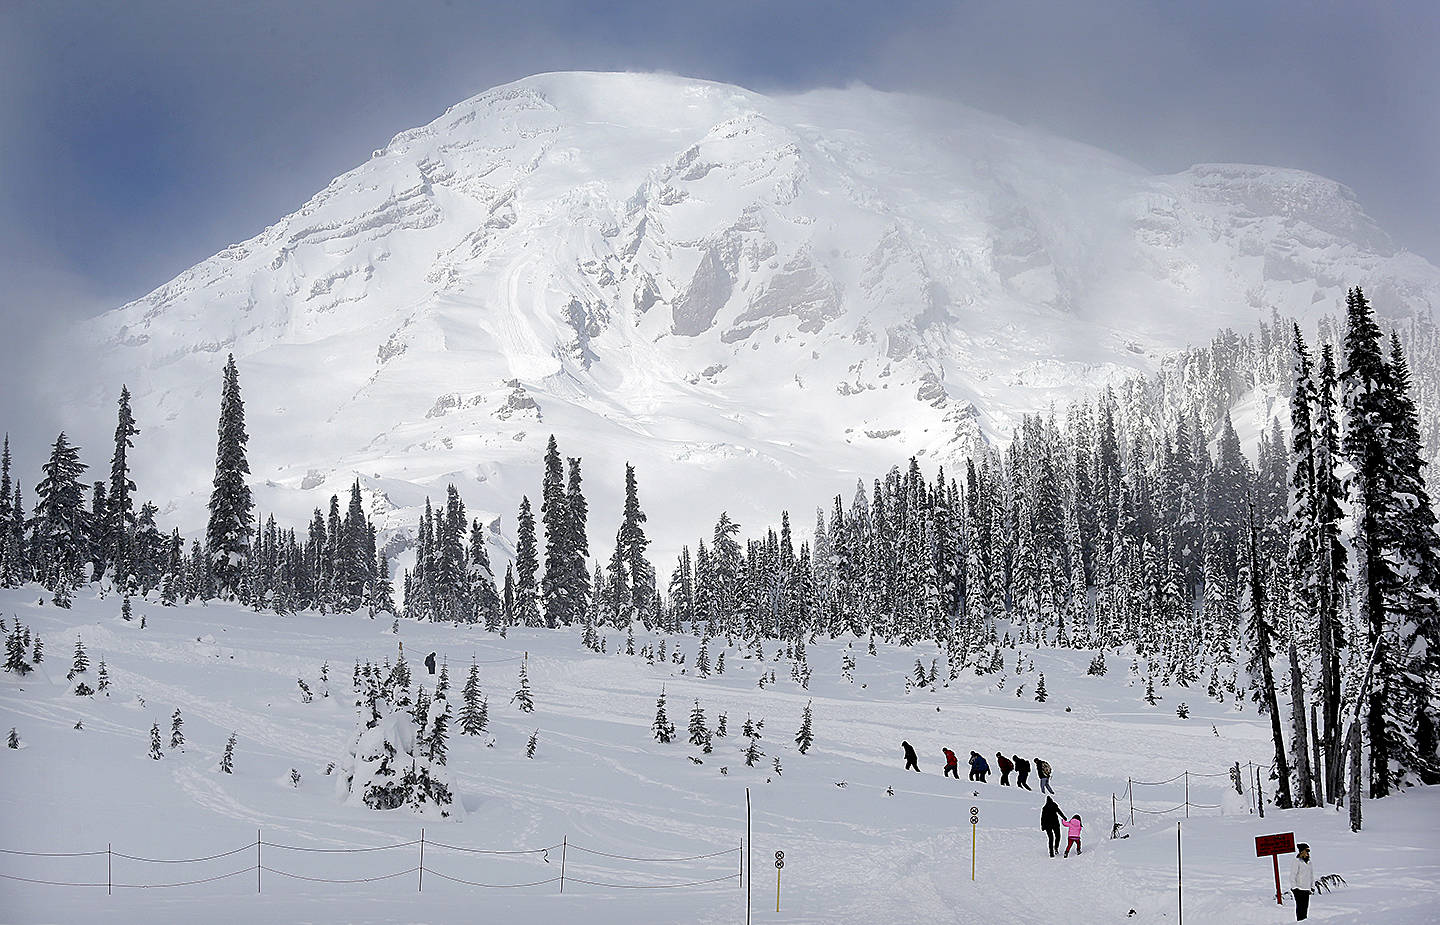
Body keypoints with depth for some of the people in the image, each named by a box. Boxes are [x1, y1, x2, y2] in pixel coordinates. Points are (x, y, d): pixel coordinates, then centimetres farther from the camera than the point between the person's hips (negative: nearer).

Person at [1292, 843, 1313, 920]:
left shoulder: (1309, 863, 12)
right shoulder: (1297, 862, -10)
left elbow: (1312, 875, 21)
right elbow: (1292, 876, -11)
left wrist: (1312, 887, 16)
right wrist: (1294, 887, -14)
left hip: (1307, 890, 7)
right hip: (1299, 889, -7)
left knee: (1306, 907, 9)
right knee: (1300, 907, -7)